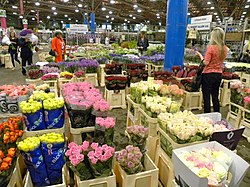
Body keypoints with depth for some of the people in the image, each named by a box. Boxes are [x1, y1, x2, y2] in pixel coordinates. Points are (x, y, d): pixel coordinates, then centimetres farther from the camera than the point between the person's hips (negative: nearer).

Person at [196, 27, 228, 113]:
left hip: (208, 74, -6)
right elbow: (221, 60, 14)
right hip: (219, 75, 6)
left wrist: (200, 55, -3)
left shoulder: (211, 47, -16)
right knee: (215, 97, 17)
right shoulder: (225, 49, 3)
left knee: (206, 97, 3)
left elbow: (206, 62, -15)